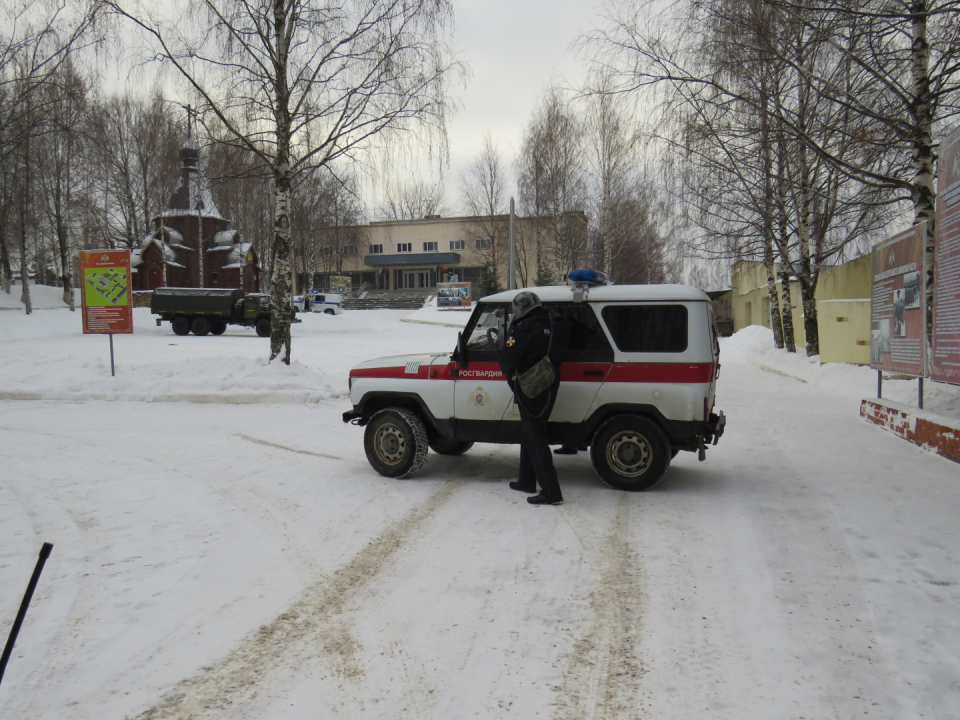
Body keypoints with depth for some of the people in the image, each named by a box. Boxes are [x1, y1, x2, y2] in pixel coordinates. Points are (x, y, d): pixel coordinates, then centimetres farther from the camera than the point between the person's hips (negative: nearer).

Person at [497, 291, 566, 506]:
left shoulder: (524, 329, -16)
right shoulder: (554, 326, 8)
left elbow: (506, 360, -17)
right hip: (549, 388, 9)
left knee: (535, 439, -5)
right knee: (529, 434, 21)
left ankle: (551, 491, -6)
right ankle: (527, 481, 32)